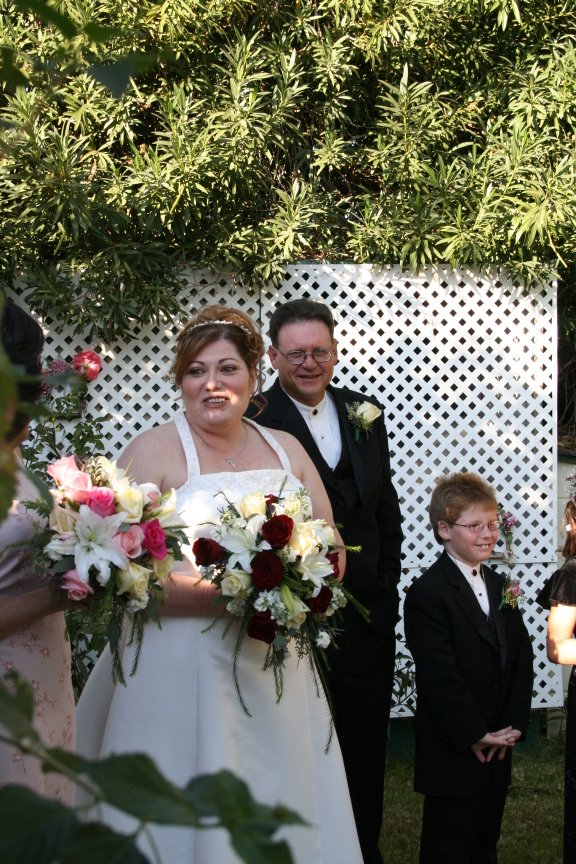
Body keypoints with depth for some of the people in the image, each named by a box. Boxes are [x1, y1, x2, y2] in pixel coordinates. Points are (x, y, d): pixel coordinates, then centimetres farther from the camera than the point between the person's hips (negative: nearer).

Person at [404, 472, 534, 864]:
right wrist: (475, 737, -16)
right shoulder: (427, 594, -14)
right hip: (453, 756, -7)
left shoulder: (501, 587, 12)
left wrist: (513, 726, -3)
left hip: (499, 748, 7)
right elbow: (440, 676, -19)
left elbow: (522, 658, 7)